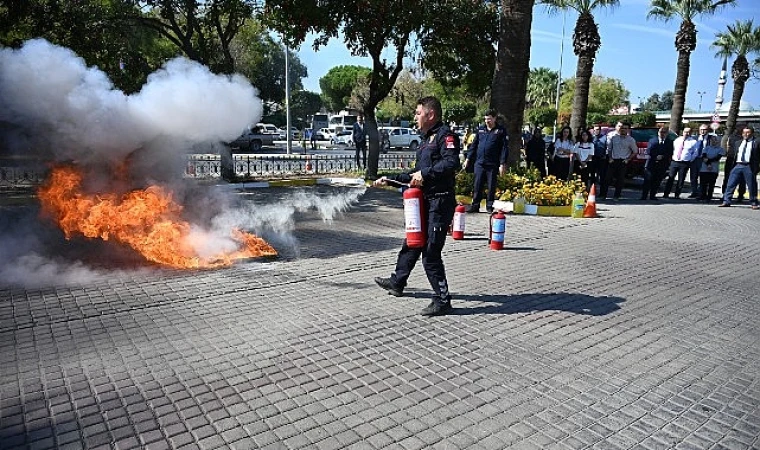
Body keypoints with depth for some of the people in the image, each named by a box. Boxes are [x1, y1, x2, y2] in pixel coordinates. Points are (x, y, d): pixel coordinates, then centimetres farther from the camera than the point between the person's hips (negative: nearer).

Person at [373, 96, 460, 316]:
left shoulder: (445, 135, -10)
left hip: (440, 202, -10)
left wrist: (426, 173, -26)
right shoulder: (426, 139, 20)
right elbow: (416, 174, 25)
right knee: (411, 243, 21)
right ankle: (397, 282, 38)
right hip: (425, 201, 10)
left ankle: (442, 300, 2)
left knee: (430, 252, -9)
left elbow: (452, 163, -28)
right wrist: (390, 179, 22)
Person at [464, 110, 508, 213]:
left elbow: (504, 148, -3)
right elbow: (474, 145, 16)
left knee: (491, 187, 4)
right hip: (479, 163, 3)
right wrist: (468, 158, 11)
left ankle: (490, 206, 14)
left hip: (492, 164, -3)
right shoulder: (480, 130, 12)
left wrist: (502, 163, -10)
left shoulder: (501, 131, 1)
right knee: (477, 185, 2)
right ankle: (475, 205, 10)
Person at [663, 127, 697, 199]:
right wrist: (672, 156, 10)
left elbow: (695, 153, 9)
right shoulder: (677, 140, 11)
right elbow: (672, 149, 22)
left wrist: (690, 159, 0)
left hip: (685, 163, -2)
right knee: (670, 178, -1)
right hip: (674, 161, 2)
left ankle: (677, 195, 9)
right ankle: (666, 194, 2)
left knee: (681, 180, 2)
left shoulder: (693, 142, 4)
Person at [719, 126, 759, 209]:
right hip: (738, 165, 4)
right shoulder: (738, 143, 16)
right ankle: (726, 201, 5)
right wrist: (732, 166, 9)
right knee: (731, 184, 0)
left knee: (752, 186, 2)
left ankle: (754, 203, 13)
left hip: (749, 167, -4)